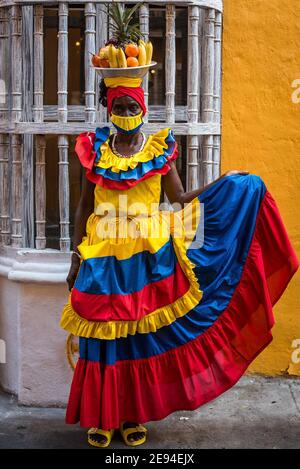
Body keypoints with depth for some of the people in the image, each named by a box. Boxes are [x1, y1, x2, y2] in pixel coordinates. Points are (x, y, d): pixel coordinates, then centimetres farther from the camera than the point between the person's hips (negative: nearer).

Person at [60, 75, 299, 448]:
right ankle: (100, 417, 20)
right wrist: (77, 258, 6)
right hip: (103, 259, 0)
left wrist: (226, 182, -7)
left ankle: (133, 416, 21)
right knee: (104, 338, 4)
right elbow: (84, 207, 7)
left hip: (147, 257, 0)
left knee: (141, 335, 6)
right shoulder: (95, 149, 4)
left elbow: (180, 200, 1)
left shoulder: (160, 148, 2)